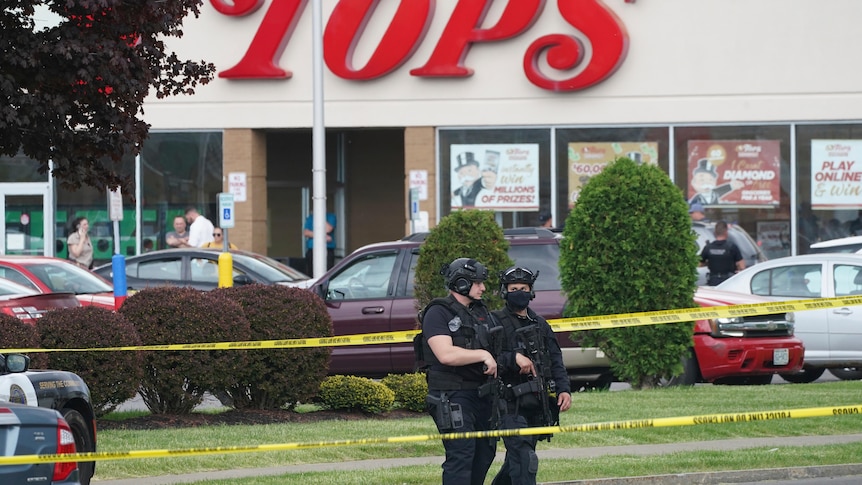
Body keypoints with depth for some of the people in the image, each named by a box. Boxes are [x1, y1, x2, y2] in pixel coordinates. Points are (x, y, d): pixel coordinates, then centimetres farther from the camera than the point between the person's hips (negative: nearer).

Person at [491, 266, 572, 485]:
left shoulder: (540, 325, 15)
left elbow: (556, 361, 14)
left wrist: (564, 389, 1)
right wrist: (514, 358, -26)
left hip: (538, 406, 7)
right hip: (511, 406, -7)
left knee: (516, 460, 17)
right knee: (525, 461, -16)